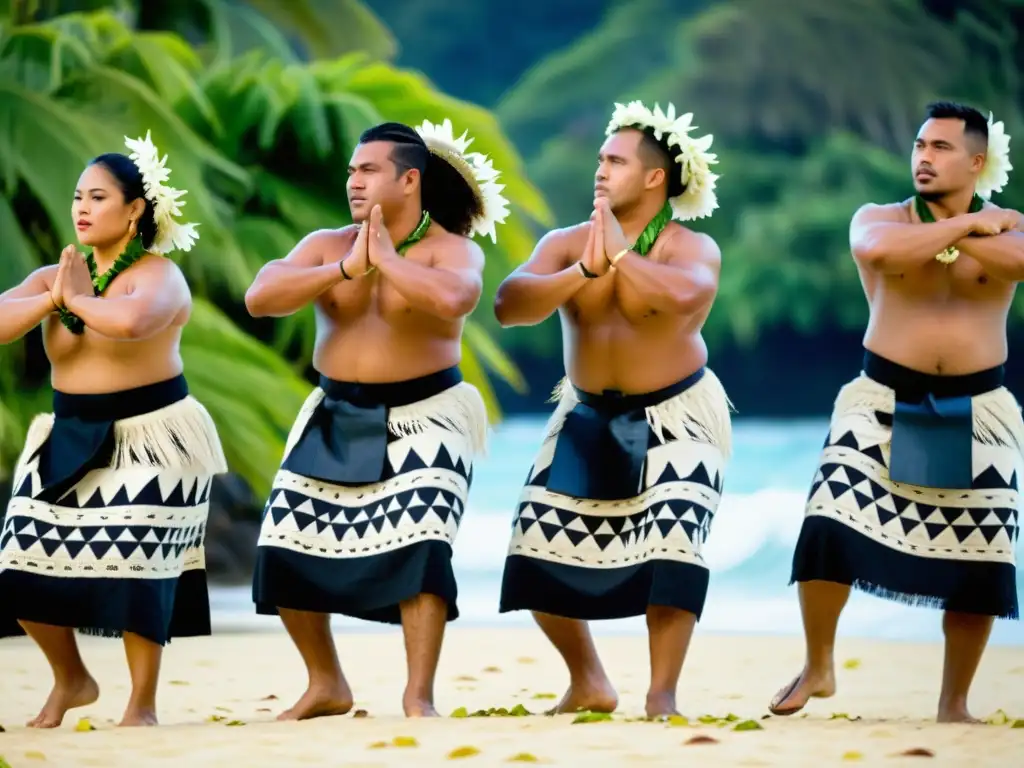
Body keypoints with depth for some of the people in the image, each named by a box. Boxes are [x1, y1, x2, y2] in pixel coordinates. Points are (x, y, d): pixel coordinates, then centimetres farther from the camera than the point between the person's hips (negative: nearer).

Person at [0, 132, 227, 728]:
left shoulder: (158, 275, -11)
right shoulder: (51, 278, 7)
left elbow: (128, 321, -35)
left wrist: (79, 299, -17)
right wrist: (51, 300, -17)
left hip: (150, 436, -6)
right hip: (69, 438, 6)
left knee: (133, 567, -10)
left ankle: (143, 705, 3)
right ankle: (71, 680, 23)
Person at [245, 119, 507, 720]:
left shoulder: (453, 249, -10)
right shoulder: (327, 244, 2)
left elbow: (452, 298, -35)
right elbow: (259, 298, -13)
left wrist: (387, 258, -20)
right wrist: (347, 268, -18)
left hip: (423, 418, -5)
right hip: (337, 420, 5)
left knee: (419, 546, -21)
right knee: (286, 547, 3)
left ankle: (420, 696, -11)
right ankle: (327, 687, 20)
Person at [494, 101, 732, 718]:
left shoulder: (693, 249, -13)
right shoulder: (565, 244, -4)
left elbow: (682, 296, -37)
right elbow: (508, 305, -20)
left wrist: (619, 253, -26)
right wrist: (583, 272, -32)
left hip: (676, 417, -4)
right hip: (589, 417, 4)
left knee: (669, 547, -19)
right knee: (541, 551, 1)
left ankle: (663, 695, -8)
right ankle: (589, 683, 19)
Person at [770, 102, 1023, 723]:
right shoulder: (879, 218, 0)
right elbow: (879, 250, -27)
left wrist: (944, 236, -20)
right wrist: (964, 224, -19)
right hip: (883, 401, -1)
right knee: (830, 525, -16)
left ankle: (954, 705, 17)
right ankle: (817, 668, 4)